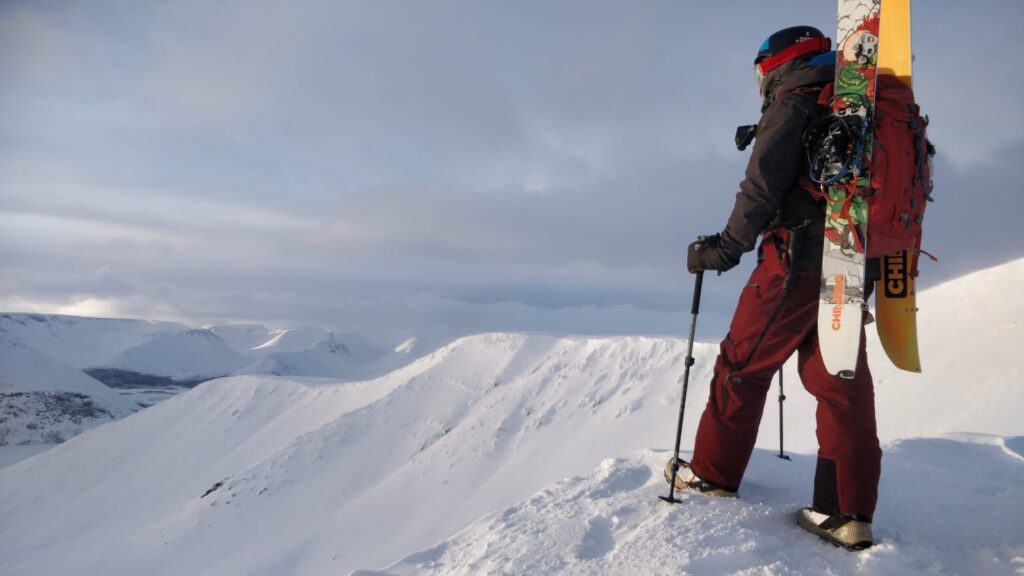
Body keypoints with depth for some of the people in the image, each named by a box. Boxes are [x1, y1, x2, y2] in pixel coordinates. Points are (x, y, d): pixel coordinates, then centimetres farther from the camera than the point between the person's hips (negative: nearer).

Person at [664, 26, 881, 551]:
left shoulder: (793, 105, -5)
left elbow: (764, 184, -17)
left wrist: (727, 247, -11)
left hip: (798, 261, -8)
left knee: (743, 365, 3)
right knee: (841, 382, 6)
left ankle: (713, 473, 13)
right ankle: (848, 513, 7)